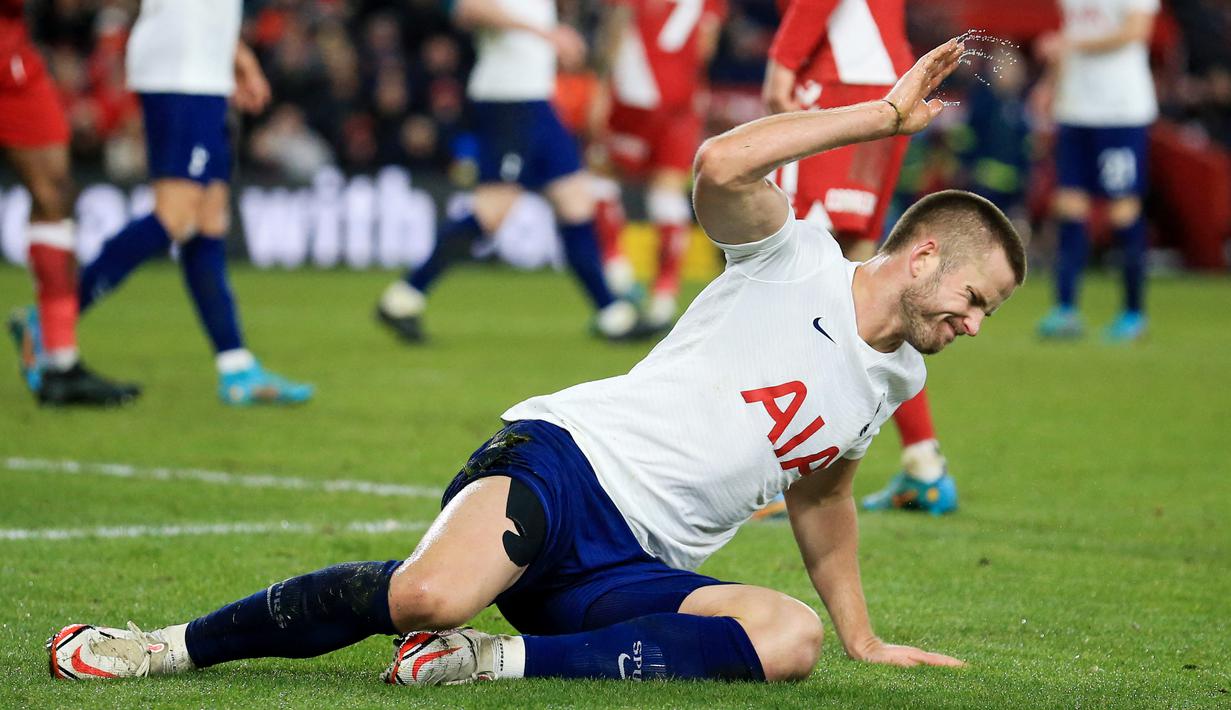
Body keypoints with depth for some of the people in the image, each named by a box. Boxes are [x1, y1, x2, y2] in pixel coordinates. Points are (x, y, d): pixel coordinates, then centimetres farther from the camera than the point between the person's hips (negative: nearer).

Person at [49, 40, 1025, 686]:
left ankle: (504, 660, -24)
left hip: (634, 576, 6)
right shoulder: (793, 262, 2)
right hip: (563, 460, -6)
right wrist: (884, 115, -15)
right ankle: (174, 646, -15)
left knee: (792, 635, -26)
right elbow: (722, 166, -19)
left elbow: (821, 491, 39)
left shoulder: (894, 379, 22)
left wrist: (862, 638, 40)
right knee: (429, 594, -37)